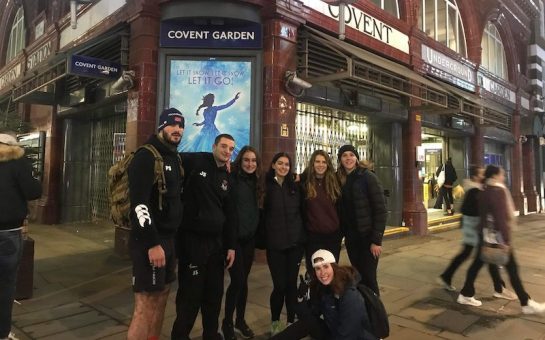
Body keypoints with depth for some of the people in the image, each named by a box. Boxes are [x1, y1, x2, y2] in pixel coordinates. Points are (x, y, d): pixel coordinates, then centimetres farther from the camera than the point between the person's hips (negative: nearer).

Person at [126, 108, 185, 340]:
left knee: (161, 296, 17)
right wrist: (152, 243, -23)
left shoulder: (175, 159, 14)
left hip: (168, 238, 9)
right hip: (150, 241, -9)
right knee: (146, 305, -5)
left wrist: (171, 239, 16)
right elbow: (139, 204, -21)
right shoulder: (146, 156, -12)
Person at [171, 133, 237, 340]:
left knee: (215, 293, 16)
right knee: (190, 293, 2)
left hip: (217, 241, 6)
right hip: (192, 239, -6)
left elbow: (230, 214, 12)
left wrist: (231, 246, 9)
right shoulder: (194, 161, -6)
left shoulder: (227, 178, 11)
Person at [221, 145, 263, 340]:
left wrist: (254, 228, 11)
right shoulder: (231, 179, -10)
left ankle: (240, 320, 29)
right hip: (233, 237, -6)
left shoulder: (255, 182, 10)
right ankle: (227, 323, 15)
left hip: (249, 238, 6)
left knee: (243, 280, 13)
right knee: (238, 280, -6)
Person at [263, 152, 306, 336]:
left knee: (292, 283, 8)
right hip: (275, 244, -3)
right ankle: (275, 322, 24)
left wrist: (303, 235, 9)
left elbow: (301, 211, 14)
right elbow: (261, 213, -2)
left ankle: (291, 321, 25)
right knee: (280, 285, 0)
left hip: (295, 242, 3)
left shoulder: (295, 186, 8)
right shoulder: (266, 186, -2)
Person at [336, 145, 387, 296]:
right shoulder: (339, 179, 5)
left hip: (367, 235, -5)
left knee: (368, 276, 0)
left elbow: (380, 209, -13)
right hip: (350, 237, 5)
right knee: (358, 276, 13)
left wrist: (377, 240, -16)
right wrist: (343, 233, -1)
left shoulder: (368, 177, -10)